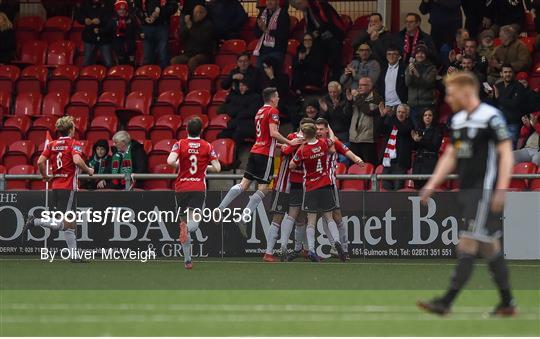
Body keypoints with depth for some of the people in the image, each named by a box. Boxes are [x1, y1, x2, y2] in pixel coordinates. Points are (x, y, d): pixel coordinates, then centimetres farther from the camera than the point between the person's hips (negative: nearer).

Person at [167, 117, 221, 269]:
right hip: (199, 188, -1)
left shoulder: (180, 144, 0)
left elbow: (170, 161, -17)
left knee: (183, 221, 14)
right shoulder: (207, 146, 3)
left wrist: (179, 164, 6)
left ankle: (187, 260, 14)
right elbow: (217, 168, -1)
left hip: (181, 188, 1)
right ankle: (188, 228, -48)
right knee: (194, 221, -8)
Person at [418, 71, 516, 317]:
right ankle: (507, 303, 16)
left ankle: (447, 301, -16)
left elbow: (506, 154, -13)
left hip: (484, 192, -8)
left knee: (468, 243, -11)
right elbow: (450, 156, 21)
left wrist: (501, 190, -20)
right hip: (466, 191, 9)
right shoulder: (458, 120, 14)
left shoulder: (491, 117, -11)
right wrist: (432, 185, 15)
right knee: (489, 246, 10)